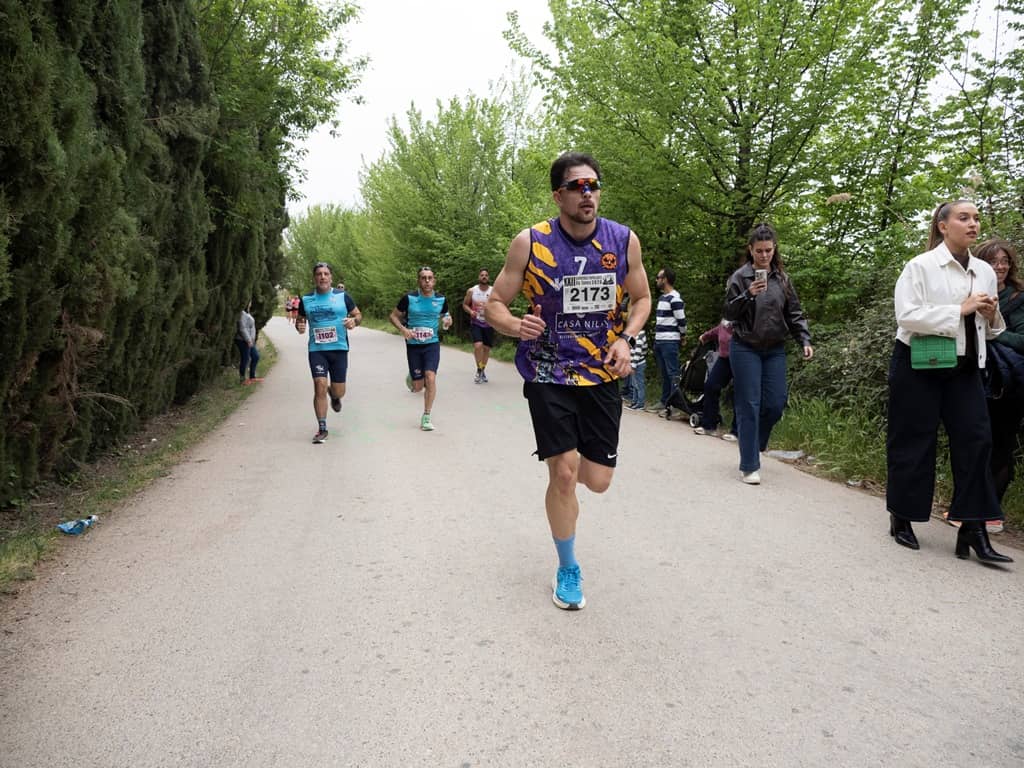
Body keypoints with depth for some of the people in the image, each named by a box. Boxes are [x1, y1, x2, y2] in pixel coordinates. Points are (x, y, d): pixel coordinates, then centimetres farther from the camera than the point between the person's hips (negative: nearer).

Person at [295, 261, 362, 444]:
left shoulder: (342, 296, 2)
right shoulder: (306, 299, 7)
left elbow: (359, 315, 7)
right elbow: (300, 320, 19)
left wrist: (354, 321, -16)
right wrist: (299, 327, -5)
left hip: (339, 348, 0)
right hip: (316, 349, 0)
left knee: (339, 392, 3)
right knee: (320, 386, -13)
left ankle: (334, 396, 44)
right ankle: (322, 429, -2)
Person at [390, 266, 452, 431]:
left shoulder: (441, 299, -2)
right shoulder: (409, 298, -9)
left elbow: (445, 316, 16)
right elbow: (393, 316, 1)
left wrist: (447, 320, -8)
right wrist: (403, 329, -17)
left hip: (432, 344, 1)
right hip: (413, 345, -1)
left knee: (430, 378, -19)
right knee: (418, 386, 4)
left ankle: (426, 417, -5)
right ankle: (411, 378, 45)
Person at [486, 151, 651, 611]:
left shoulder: (624, 241, -3)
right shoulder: (530, 243, -10)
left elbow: (641, 298, 12)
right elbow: (495, 305, -4)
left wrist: (626, 339, -7)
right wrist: (517, 326, -27)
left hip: (602, 373, 3)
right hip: (548, 373, -3)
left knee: (597, 480, 3)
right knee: (564, 473, -10)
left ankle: (562, 459, 43)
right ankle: (568, 570, 15)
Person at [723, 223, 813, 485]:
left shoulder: (782, 278, 8)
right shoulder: (740, 277, -4)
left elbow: (794, 313, 12)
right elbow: (729, 314, -7)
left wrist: (805, 340, 1)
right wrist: (748, 295, -22)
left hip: (775, 350, 4)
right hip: (746, 349, -4)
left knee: (775, 404, 2)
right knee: (749, 406, -3)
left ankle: (755, 444, 29)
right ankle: (750, 466, 3)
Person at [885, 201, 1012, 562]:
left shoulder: (985, 272, 10)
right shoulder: (920, 266, -7)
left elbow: (991, 329, 19)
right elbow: (907, 315, -19)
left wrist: (991, 315, -4)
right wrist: (961, 309, -19)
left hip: (964, 368, 5)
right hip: (919, 364, -5)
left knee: (975, 440, -3)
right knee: (913, 442, 2)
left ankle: (973, 530, 2)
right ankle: (901, 519, 18)